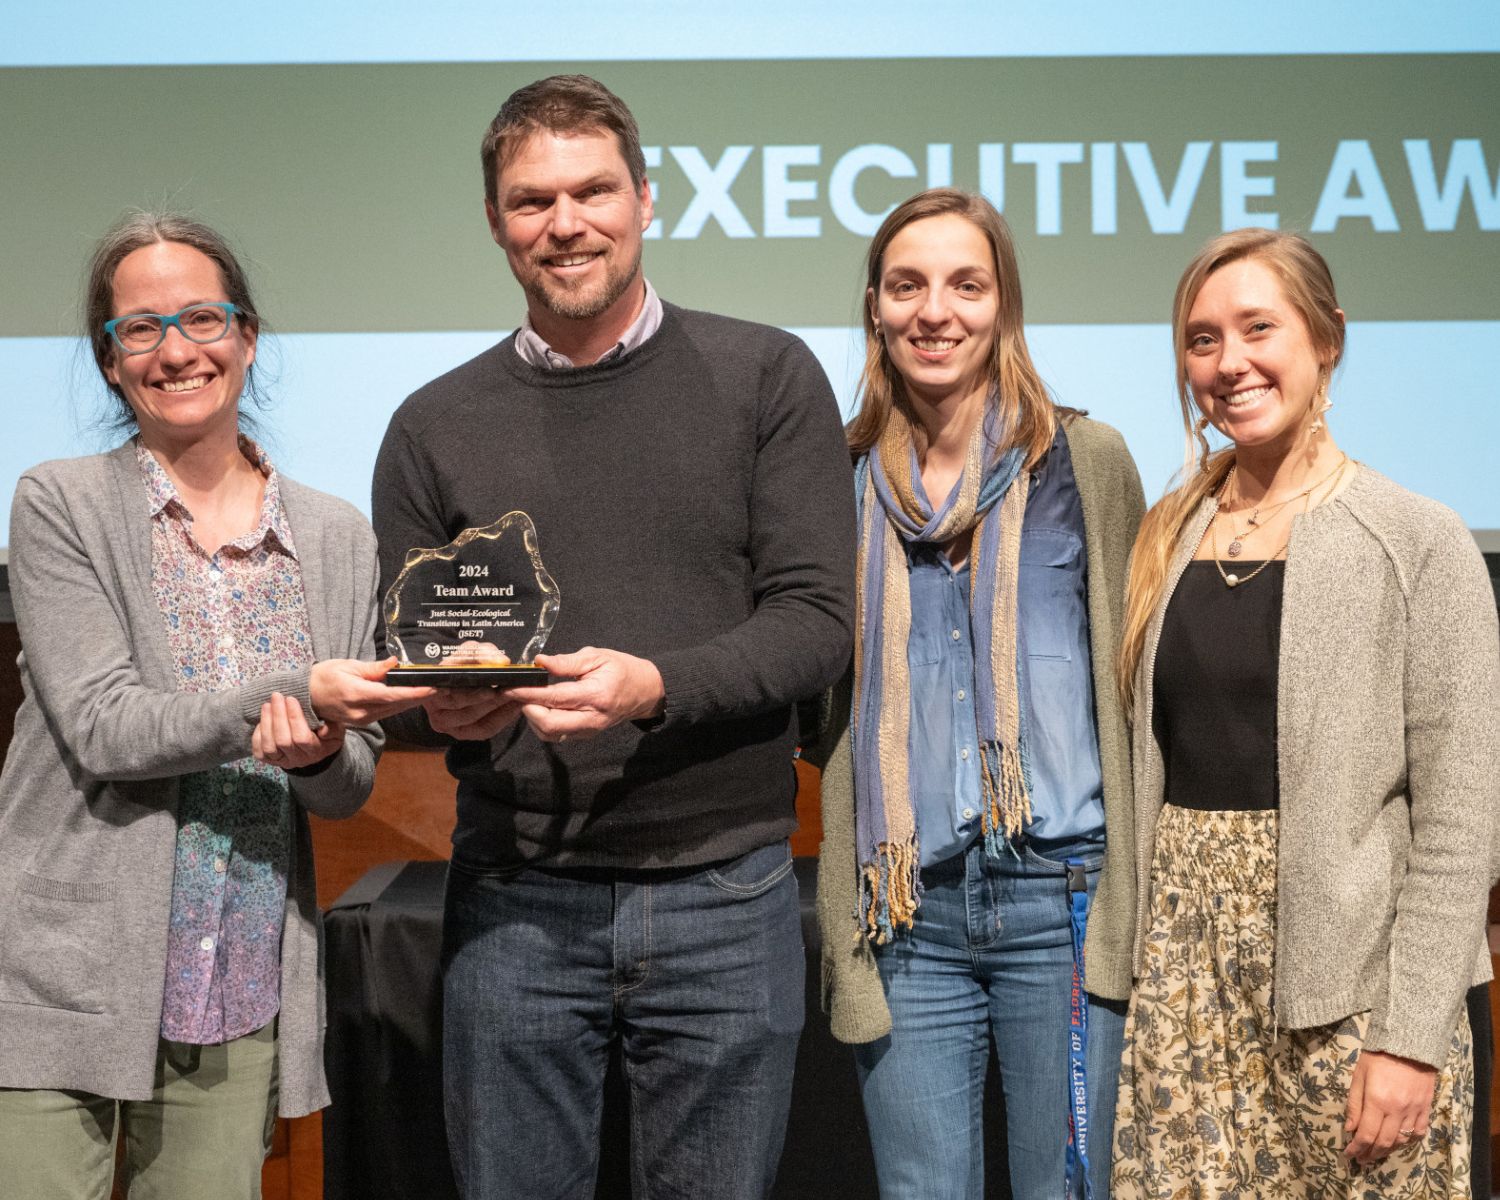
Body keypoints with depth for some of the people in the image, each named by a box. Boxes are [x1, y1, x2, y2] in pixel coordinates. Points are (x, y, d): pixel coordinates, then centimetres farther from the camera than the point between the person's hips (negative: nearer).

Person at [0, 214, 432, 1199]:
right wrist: (292, 692, -23)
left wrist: (317, 754, -13)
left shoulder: (339, 537, 9)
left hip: (246, 998, 3)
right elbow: (102, 730, -11)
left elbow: (353, 785, 11)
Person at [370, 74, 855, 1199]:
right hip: (516, 904, 1)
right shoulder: (437, 426, 7)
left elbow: (817, 621, -5)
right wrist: (447, 706, -13)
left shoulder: (766, 377, 2)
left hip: (725, 897, -1)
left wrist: (655, 686, -21)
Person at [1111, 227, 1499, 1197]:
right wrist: (1123, 961, 6)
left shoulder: (1418, 543, -6)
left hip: (1344, 981, -4)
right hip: (1181, 969, 4)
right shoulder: (1169, 538, 9)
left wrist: (1414, 1036, -14)